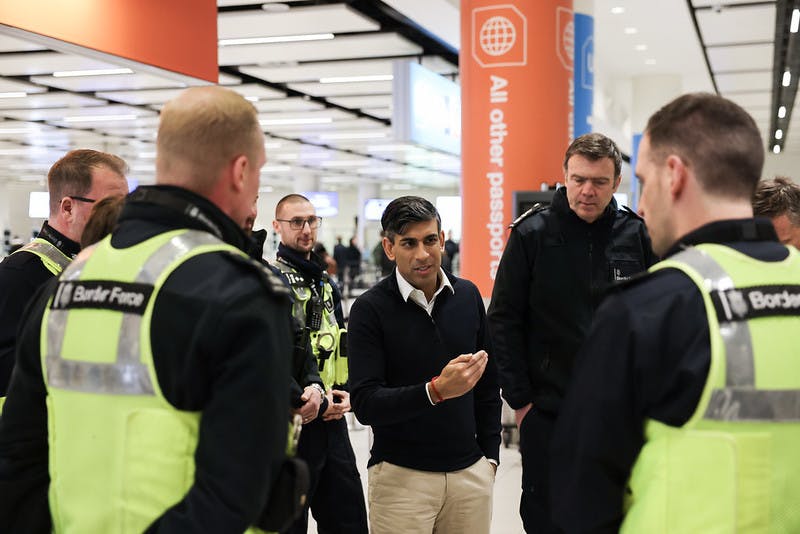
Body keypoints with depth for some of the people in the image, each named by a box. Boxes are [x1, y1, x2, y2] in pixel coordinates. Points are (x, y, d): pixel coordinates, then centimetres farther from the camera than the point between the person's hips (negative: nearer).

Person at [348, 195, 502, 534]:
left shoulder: (467, 295, 5)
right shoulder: (370, 309, -8)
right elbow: (365, 404, -15)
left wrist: (490, 454, 11)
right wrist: (436, 391, -26)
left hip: (470, 472, 4)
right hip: (401, 476, -3)